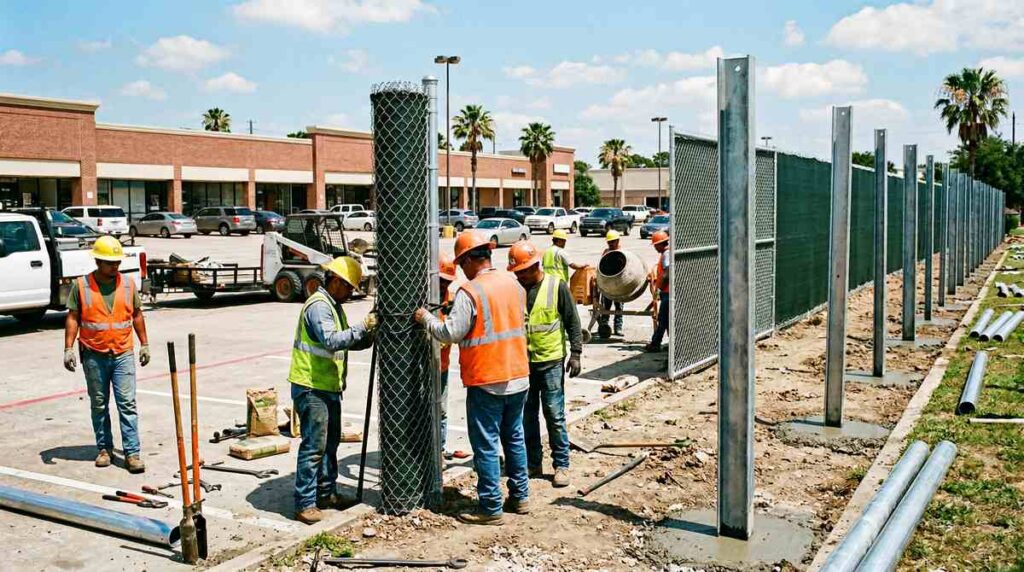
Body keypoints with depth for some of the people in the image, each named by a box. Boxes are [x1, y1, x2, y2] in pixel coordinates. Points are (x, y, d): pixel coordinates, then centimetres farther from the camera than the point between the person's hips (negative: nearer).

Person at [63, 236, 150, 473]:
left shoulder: (128, 284, 4)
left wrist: (144, 344, 11)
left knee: (127, 404, -4)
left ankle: (132, 453, -3)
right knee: (99, 405, 10)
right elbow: (72, 318, 0)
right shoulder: (81, 285, -1)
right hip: (94, 356, 0)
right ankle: (104, 448, 23)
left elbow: (137, 315, 12)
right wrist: (68, 348, -7)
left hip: (123, 354, 0)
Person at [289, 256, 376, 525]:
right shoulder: (318, 306, -17)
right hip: (311, 388, -10)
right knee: (314, 446, -7)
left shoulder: (334, 306, 16)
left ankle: (326, 493, 28)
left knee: (330, 442, 17)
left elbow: (347, 342, 18)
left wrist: (369, 336, 2)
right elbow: (331, 340, -30)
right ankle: (304, 503, -1)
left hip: (329, 387, 10)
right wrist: (362, 327, -25)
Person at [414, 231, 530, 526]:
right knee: (514, 437, 19)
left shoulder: (469, 292, -17)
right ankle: (520, 497, 27)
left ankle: (491, 508, 9)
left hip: (487, 381, -7)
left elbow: (450, 333, -18)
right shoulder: (514, 283, 5)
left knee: (486, 445, 3)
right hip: (518, 377, 7)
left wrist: (425, 318, -1)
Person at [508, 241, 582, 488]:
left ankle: (561, 465, 11)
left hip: (550, 361, -4)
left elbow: (572, 322, -3)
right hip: (522, 362, 4)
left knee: (555, 416, 0)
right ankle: (533, 464, 22)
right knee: (526, 416, 10)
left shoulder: (557, 287, -6)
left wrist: (575, 353, -8)